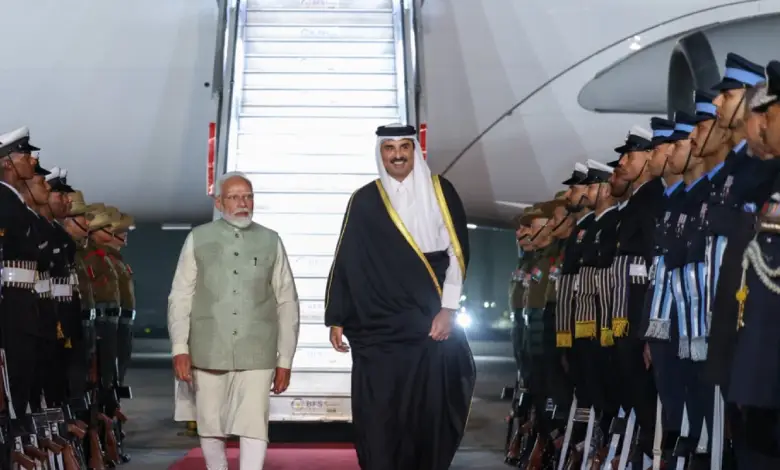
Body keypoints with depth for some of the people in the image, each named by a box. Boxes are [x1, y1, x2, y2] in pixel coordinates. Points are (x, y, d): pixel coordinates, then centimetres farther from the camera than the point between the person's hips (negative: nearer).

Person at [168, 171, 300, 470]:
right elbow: (180, 297, 3)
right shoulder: (198, 239, 3)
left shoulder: (271, 242, 5)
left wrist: (285, 359, 5)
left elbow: (287, 303, 7)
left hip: (257, 354, 0)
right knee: (210, 426, 10)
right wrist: (180, 348, -6)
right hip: (208, 352, 0)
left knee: (254, 425, -8)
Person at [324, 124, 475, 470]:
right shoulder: (364, 201, 6)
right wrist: (336, 319, 4)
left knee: (430, 415, 1)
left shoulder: (440, 192, 6)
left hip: (431, 325, 0)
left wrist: (448, 309, -7)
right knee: (377, 419, -3)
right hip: (377, 330, 0)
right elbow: (345, 261, 8)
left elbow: (457, 252, 1)